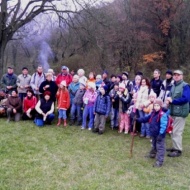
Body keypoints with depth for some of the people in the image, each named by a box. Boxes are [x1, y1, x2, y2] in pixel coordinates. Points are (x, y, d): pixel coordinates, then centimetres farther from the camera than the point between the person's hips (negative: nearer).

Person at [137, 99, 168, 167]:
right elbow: (146, 118, 14)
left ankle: (159, 161, 3)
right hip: (153, 134, 9)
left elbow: (163, 125, -26)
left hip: (159, 135, -9)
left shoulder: (163, 114, -23)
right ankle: (152, 154, 50)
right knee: (154, 145, 29)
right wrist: (138, 119, 5)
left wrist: (161, 134, -29)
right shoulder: (153, 113, 6)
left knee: (160, 147, -2)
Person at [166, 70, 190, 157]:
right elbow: (170, 95, 21)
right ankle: (175, 147, 28)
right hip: (173, 111, 9)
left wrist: (172, 101, -18)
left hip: (180, 112, -9)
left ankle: (178, 150, 3)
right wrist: (169, 99, -4)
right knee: (173, 131, 16)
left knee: (177, 131, -6)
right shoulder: (173, 85, 13)